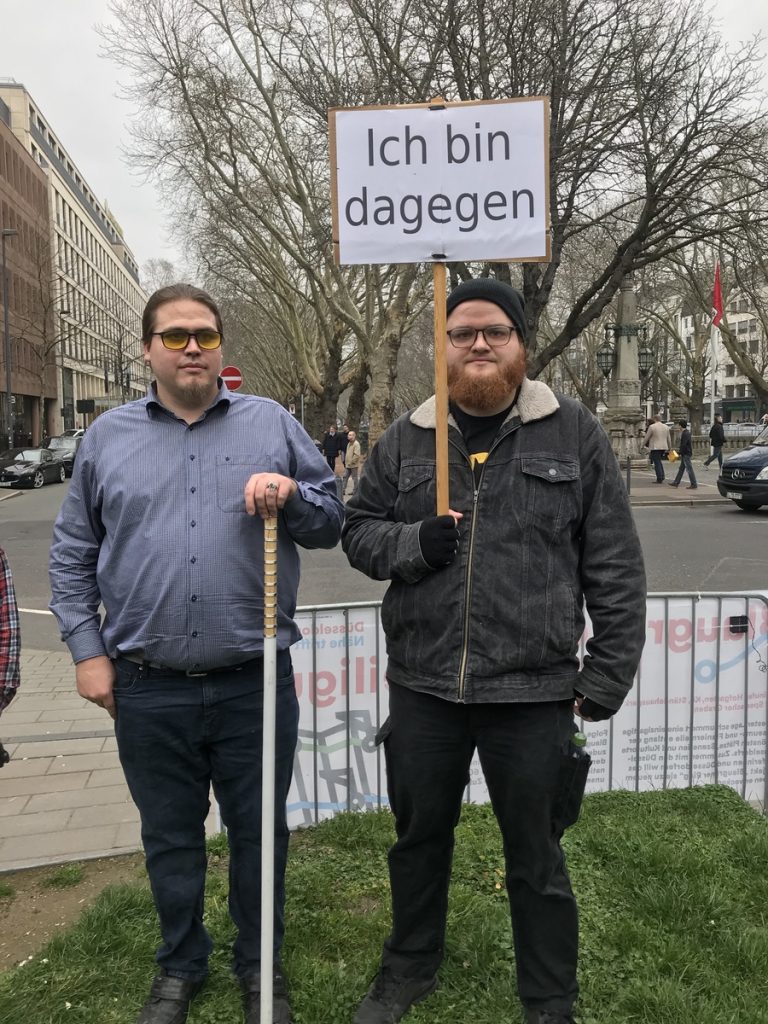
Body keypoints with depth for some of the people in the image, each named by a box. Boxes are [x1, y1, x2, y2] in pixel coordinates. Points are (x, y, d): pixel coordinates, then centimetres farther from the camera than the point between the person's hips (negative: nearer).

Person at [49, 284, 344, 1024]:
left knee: (259, 832, 15)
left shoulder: (272, 424, 2)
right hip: (147, 690, 1)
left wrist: (292, 495, -15)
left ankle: (259, 964, 37)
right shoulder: (108, 436, 5)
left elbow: (332, 520, 5)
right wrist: (87, 650, 2)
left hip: (254, 684, 0)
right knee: (169, 839, 18)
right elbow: (72, 555, 8)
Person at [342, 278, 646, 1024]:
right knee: (419, 838, 20)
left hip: (533, 691, -2)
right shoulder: (405, 438, 6)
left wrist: (607, 675, -6)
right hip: (422, 685, 3)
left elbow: (614, 567, -2)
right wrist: (412, 542, -11)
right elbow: (359, 528, 10)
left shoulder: (574, 434, -1)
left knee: (536, 857, 13)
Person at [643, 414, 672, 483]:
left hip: (655, 447, -6)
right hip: (663, 447, 6)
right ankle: (662, 477, 13)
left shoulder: (652, 427, -9)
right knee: (659, 462, 19)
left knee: (657, 463, -2)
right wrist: (669, 447, 23)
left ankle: (659, 479, -5)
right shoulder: (666, 427, 8)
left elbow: (646, 437, -4)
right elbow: (668, 439, 13)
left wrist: (643, 444, 12)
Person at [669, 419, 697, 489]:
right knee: (681, 468, 14)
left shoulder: (685, 434, -18)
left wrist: (680, 453, -16)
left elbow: (683, 445, -23)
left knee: (689, 469, -6)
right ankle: (676, 483, 19)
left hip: (686, 454, -11)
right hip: (685, 454, 11)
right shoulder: (687, 432, 13)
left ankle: (694, 484, -3)